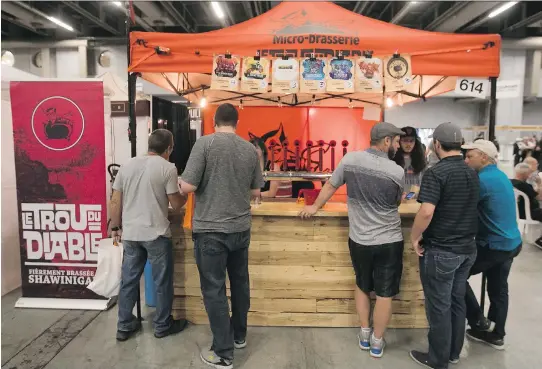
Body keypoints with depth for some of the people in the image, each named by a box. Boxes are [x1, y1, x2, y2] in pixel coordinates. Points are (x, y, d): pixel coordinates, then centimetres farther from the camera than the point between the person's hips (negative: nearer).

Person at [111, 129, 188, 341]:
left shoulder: (127, 166, 7)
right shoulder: (168, 168, -8)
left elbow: (115, 201, 8)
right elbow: (176, 205, -5)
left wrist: (116, 227, 18)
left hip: (130, 234, 5)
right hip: (156, 234, -5)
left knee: (129, 280, 15)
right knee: (162, 282, 10)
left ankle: (124, 326, 27)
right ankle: (163, 326, 23)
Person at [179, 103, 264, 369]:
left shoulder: (205, 143, -11)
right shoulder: (250, 149, 2)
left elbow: (188, 186, -14)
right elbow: (256, 192, 8)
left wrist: (179, 181, 8)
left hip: (210, 230, -5)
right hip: (241, 228, 5)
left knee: (214, 290, 6)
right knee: (240, 283, 20)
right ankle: (239, 336, 37)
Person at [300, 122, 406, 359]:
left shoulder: (350, 159, -7)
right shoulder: (397, 172, -13)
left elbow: (330, 186, 6)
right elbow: (397, 202, 6)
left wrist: (315, 207, 21)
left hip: (359, 240, 3)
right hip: (389, 242, -3)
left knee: (362, 287, 24)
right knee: (385, 294, 13)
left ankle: (364, 334, 34)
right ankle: (377, 342, 26)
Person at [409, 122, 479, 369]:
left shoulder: (436, 173, -18)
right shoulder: (472, 173, 6)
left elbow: (427, 211, -28)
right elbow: (467, 209, 16)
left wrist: (414, 237, -15)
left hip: (440, 251, -7)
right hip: (467, 248, 8)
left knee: (439, 306, 6)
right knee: (457, 302, 19)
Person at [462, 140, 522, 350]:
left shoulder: (483, 180, -21)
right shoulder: (501, 176, 10)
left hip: (494, 246, -9)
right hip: (511, 243, 9)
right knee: (499, 289, 17)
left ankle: (479, 321, 12)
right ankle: (495, 335, 30)